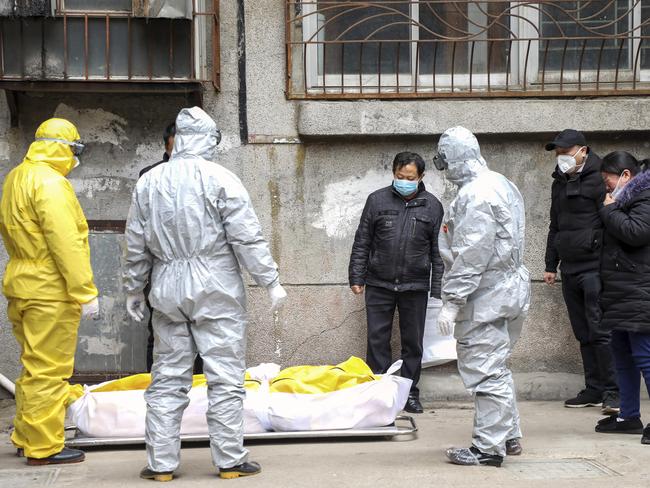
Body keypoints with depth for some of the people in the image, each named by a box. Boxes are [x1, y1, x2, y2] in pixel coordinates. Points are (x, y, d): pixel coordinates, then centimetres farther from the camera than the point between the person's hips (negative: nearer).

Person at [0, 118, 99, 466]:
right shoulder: (50, 183, -17)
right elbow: (67, 244, -23)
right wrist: (85, 292, -21)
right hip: (50, 291, -10)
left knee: (34, 367, 19)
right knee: (49, 371, -2)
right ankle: (42, 447, 4)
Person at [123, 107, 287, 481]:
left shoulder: (148, 182, 8)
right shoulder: (220, 179, -7)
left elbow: (137, 245, 12)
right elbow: (247, 238, -9)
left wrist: (134, 289, 21)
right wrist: (271, 281, -2)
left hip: (168, 291, 4)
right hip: (215, 289, -4)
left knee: (168, 378, 10)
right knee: (225, 377, 2)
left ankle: (162, 463, 12)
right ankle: (230, 460, 6)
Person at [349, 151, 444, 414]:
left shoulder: (432, 205, 3)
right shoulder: (377, 200, 1)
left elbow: (438, 251, 5)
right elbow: (361, 242, 5)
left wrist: (437, 289, 1)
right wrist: (357, 277, 2)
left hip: (415, 286, 0)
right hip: (379, 284, 0)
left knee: (413, 342, 7)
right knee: (377, 339, 3)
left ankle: (409, 392, 19)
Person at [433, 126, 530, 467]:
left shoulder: (475, 194, -18)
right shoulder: (501, 184, 15)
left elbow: (470, 256, -23)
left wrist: (451, 302, -20)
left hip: (485, 297, -11)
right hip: (509, 290, 11)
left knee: (485, 372, -4)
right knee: (497, 368, 20)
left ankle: (489, 447, 1)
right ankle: (509, 436, 28)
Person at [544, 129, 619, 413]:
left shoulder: (598, 179, -8)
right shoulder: (560, 182, 17)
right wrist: (551, 265, 22)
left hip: (594, 269, -8)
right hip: (570, 270, 8)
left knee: (600, 331, -9)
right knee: (583, 334, 10)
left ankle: (612, 391, -2)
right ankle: (594, 390, 16)